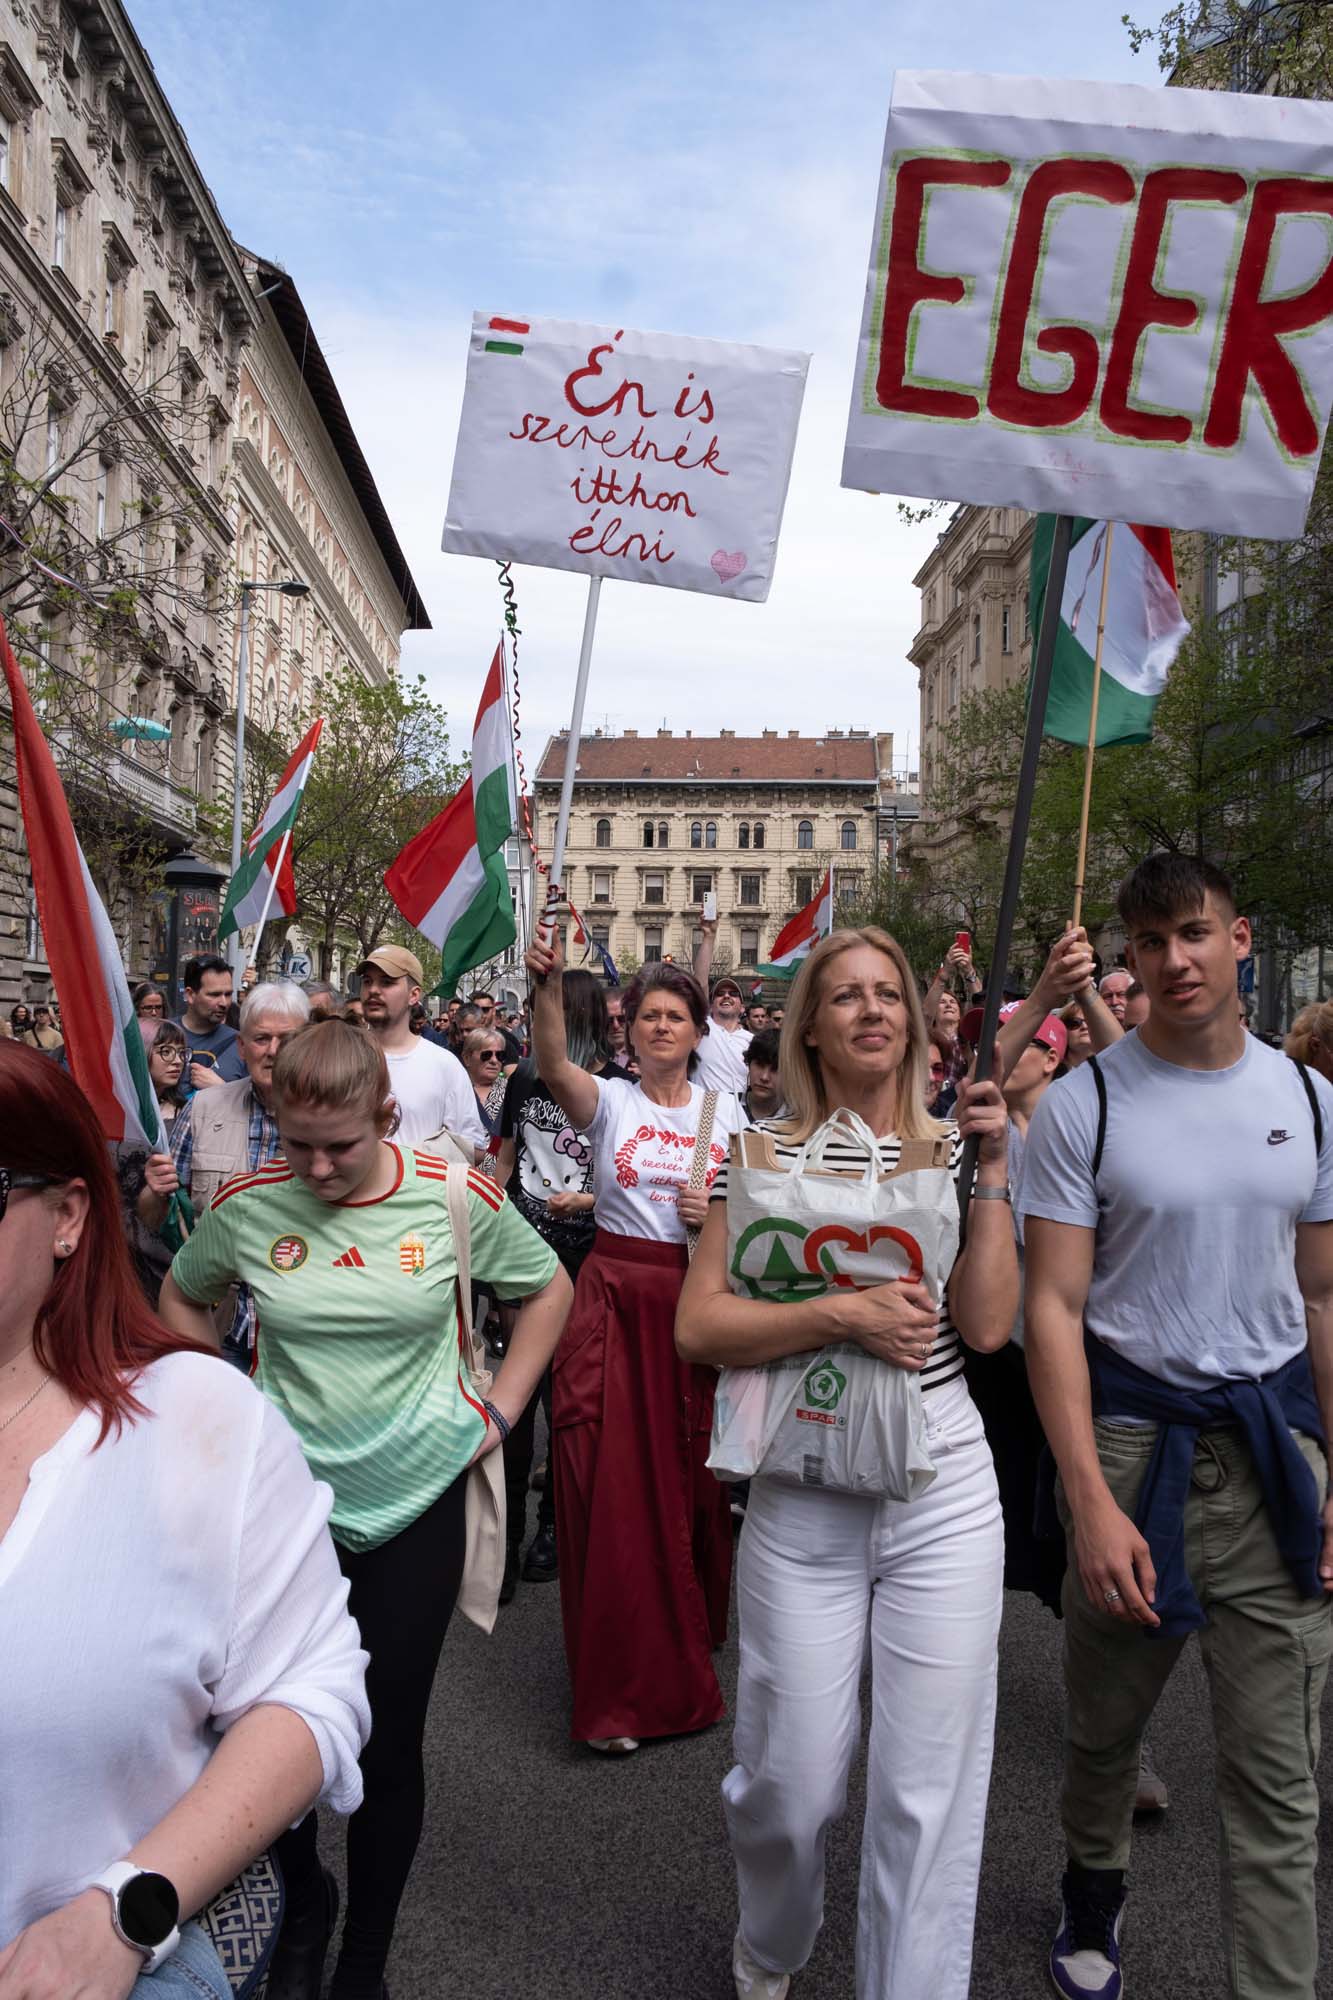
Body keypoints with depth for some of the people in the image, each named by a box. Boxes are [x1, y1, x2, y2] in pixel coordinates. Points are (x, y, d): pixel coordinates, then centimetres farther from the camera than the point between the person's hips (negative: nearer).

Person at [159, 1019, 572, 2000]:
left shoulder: (457, 1196, -11)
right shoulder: (248, 1204, -9)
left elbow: (549, 1288, 4)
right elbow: (182, 1299, 12)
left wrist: (500, 1409, 0)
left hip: (417, 1498, -1)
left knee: (392, 1739, 8)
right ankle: (303, 1901, 42)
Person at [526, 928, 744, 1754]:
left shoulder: (725, 1110, 7)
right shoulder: (609, 1099, -1)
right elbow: (553, 1066, -24)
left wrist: (721, 1214, -9)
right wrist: (549, 987, -39)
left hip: (698, 1299, 2)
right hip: (615, 1295, -2)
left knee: (691, 1476, 10)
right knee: (615, 1479, -3)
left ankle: (692, 1643, 37)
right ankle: (623, 1684, 12)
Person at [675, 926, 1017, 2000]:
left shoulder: (953, 1147, 4)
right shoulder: (766, 1156, -2)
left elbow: (986, 1325, -5)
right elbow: (699, 1327, -8)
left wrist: (992, 1169, -10)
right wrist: (842, 1315, -20)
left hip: (944, 1493, 1)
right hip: (802, 1503, -1)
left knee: (931, 1791, 6)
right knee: (794, 1783, 11)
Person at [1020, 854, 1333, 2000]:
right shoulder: (1085, 1105, -8)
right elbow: (1052, 1309, -10)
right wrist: (1092, 1501, -16)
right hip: (1132, 1432, -2)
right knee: (1105, 1725, 18)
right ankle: (1095, 1893, 46)